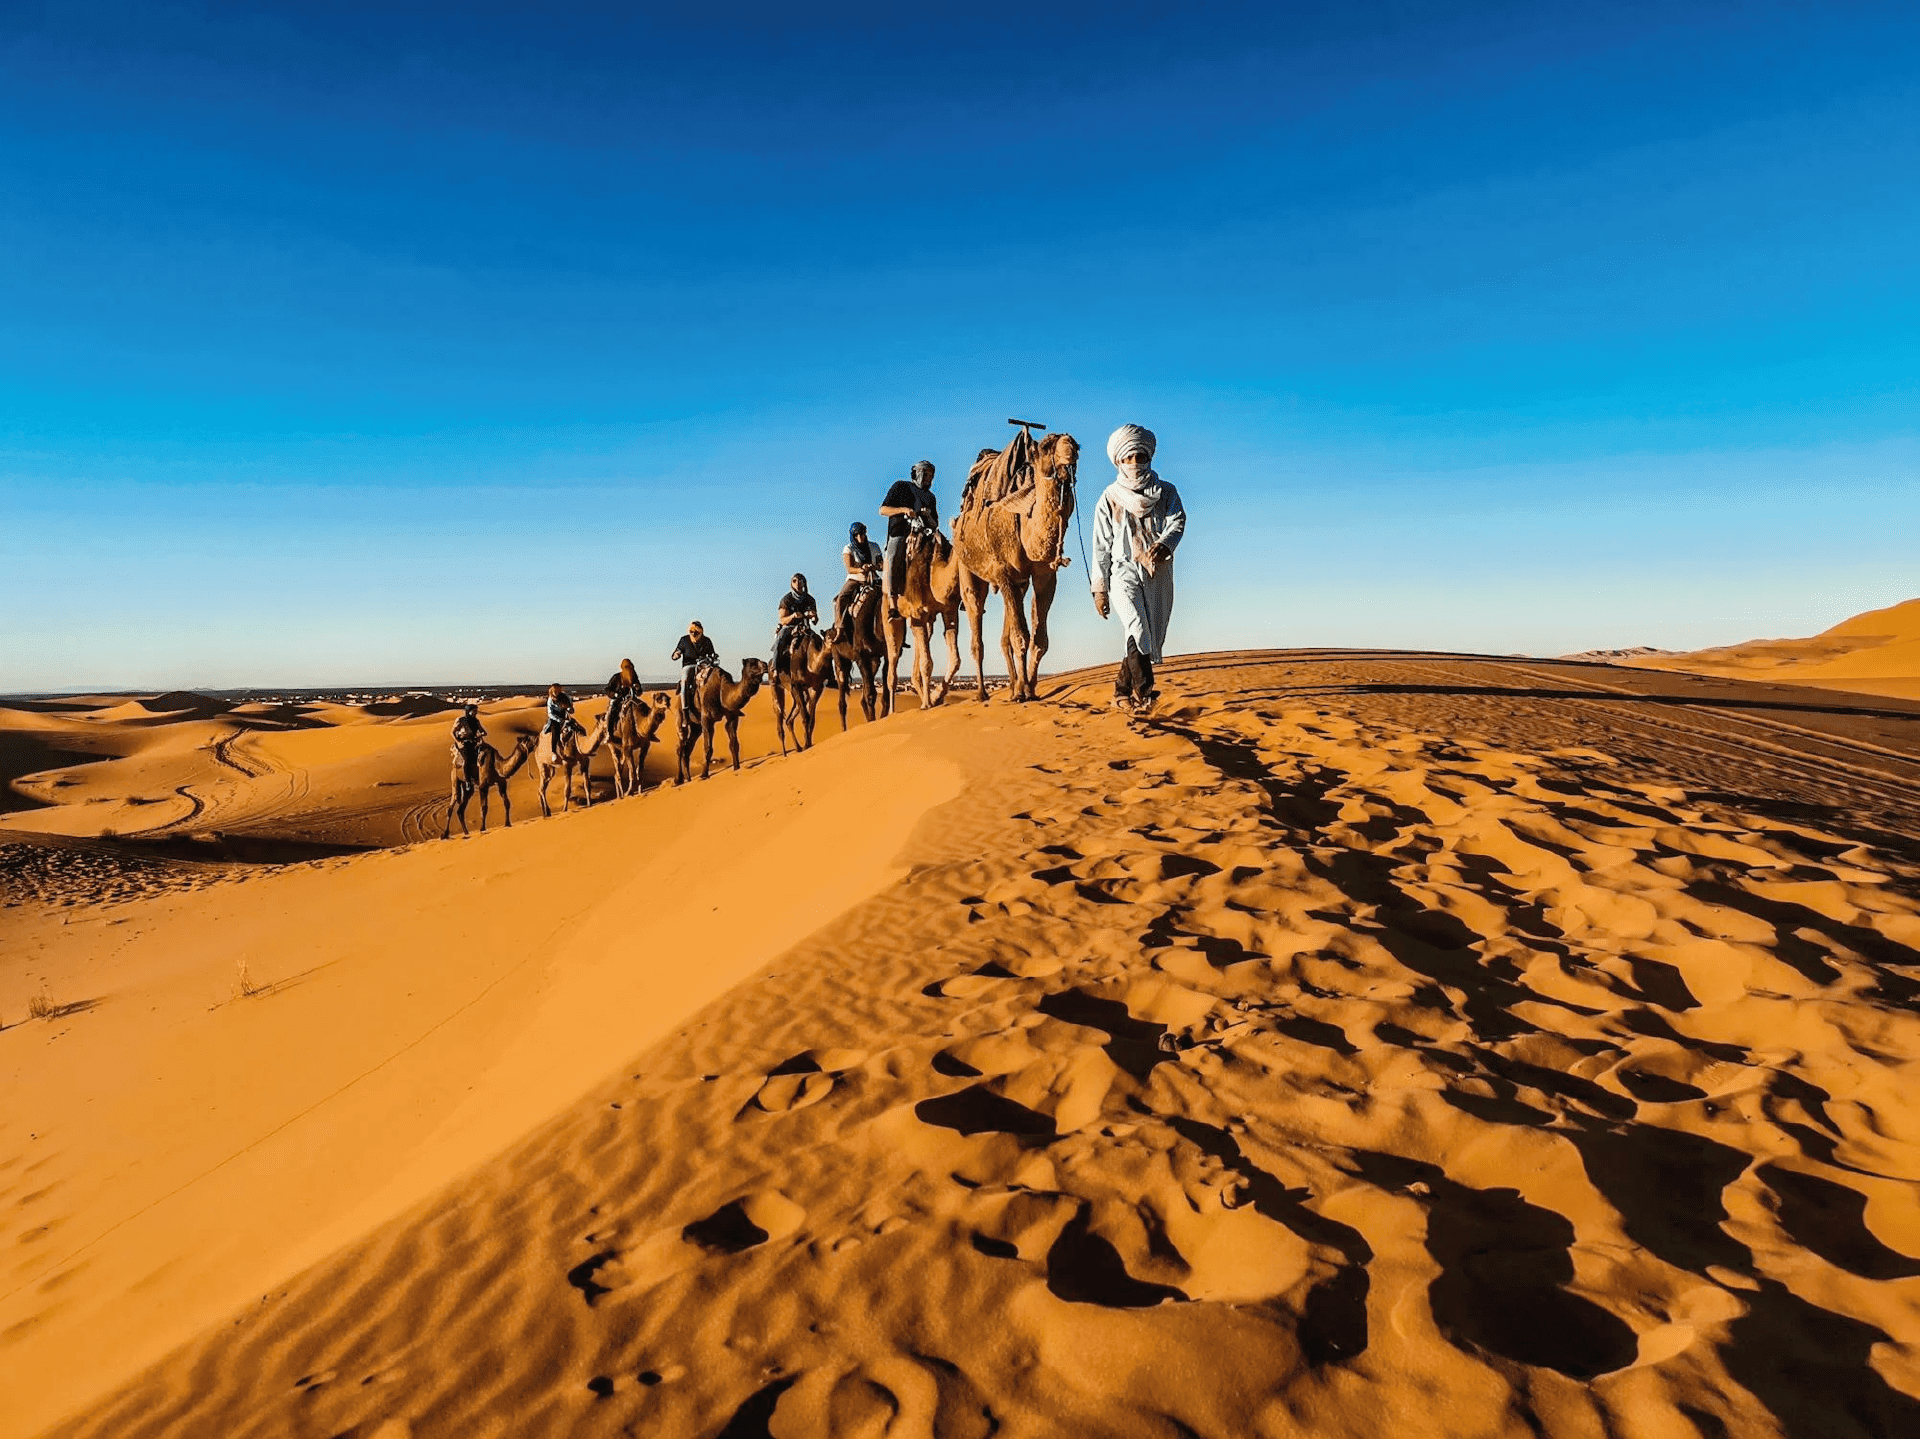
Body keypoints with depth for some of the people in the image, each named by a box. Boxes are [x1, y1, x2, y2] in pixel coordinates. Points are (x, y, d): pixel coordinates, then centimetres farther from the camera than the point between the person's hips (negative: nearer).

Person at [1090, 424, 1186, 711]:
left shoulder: (1166, 492, 9)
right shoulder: (1110, 498, 5)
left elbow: (1177, 522, -9)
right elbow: (1101, 546, 4)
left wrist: (1164, 544, -32)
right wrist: (1099, 588, -1)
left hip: (1158, 575, 3)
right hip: (1124, 571, -3)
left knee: (1152, 637, 6)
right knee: (1137, 628, -23)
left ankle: (1122, 689, 23)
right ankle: (1143, 691, -25)